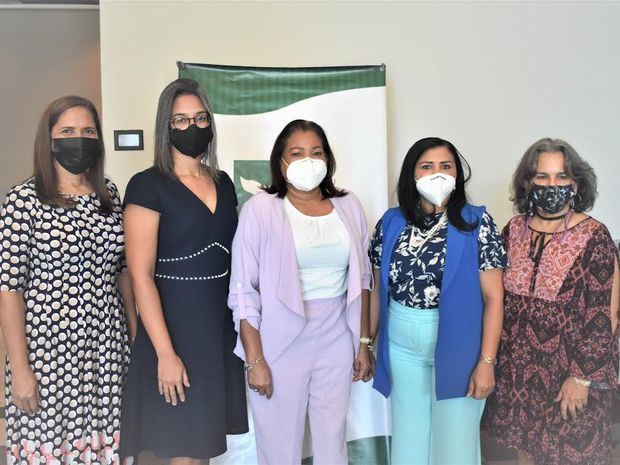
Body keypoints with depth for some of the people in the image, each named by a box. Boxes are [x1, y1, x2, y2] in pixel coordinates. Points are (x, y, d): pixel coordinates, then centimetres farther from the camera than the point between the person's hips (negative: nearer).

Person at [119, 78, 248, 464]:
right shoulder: (147, 186, -10)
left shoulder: (223, 183, 9)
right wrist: (165, 353, -17)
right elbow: (141, 275, -14)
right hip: (175, 329, -5)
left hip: (222, 327, 6)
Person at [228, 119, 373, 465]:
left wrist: (364, 342, 10)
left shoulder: (348, 206, 5)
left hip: (337, 342, 3)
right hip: (280, 344, -3)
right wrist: (254, 360, -10)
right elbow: (244, 291, -7)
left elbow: (361, 279, 11)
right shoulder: (260, 209, -7)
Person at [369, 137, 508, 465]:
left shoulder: (477, 224, -7)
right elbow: (378, 289, 8)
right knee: (408, 438, 15)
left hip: (458, 349, -3)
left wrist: (486, 361, -13)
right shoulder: (391, 223, 2)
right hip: (402, 349, 3)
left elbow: (493, 297, -8)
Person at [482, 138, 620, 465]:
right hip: (519, 366, 4)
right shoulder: (514, 229, 0)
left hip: (568, 368, -4)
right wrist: (495, 355, 8)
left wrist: (582, 377, -14)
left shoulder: (593, 237, -13)